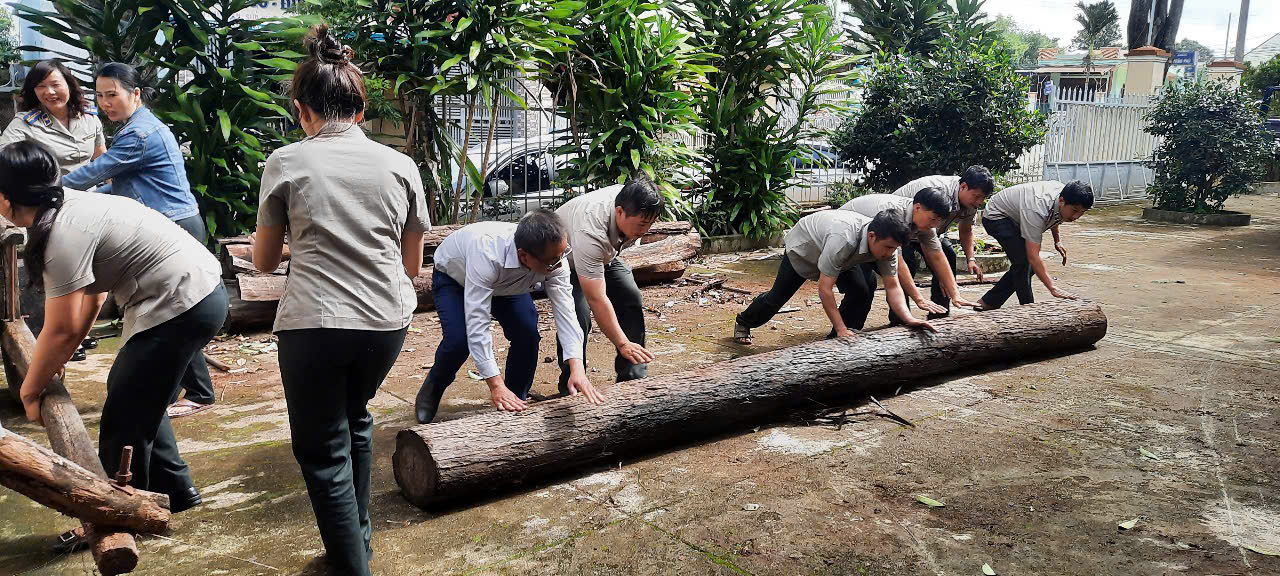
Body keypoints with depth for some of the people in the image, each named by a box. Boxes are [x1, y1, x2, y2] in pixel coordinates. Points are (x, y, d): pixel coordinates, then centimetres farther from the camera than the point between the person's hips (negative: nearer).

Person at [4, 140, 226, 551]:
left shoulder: (63, 235, -18)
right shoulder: (71, 206, 11)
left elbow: (62, 331, -14)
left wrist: (30, 390, 1)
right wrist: (55, 359, 18)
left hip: (182, 306, -10)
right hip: (202, 291, 10)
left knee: (123, 417, 1)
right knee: (138, 399, 21)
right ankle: (174, 489, 32)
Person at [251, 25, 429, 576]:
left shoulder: (286, 163, -1)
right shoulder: (399, 164, 5)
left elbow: (264, 260, 9)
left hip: (313, 324, -4)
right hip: (387, 322, 4)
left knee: (323, 453, 10)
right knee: (355, 419, 28)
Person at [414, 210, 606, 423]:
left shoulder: (554, 257, -32)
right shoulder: (487, 254, -48)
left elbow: (565, 310, -32)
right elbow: (477, 322, -48)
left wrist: (577, 369, -44)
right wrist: (496, 386, -50)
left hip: (505, 283, 4)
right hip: (453, 277, -4)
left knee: (528, 334, -17)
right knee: (458, 340, -25)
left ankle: (516, 401, 5)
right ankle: (433, 388, 8)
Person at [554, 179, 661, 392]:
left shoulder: (631, 203, -24)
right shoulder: (590, 231, -45)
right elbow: (596, 299, -45)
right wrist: (622, 344, -45)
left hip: (604, 254, 7)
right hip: (564, 257, -7)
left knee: (631, 299, -6)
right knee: (578, 317, -24)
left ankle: (633, 379, 1)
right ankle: (571, 389, -8)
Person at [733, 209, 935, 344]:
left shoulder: (886, 243, -27)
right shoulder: (843, 239, -48)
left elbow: (892, 287, -21)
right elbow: (824, 289, -43)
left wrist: (908, 317, -36)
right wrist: (841, 329, -42)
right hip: (803, 247, -5)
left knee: (862, 290, -16)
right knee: (778, 296, 8)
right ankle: (743, 323, 36)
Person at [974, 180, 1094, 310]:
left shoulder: (1064, 194, -17)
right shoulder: (1036, 210, -42)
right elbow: (1033, 256, -43)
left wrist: (1057, 240, 4)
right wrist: (1053, 288, -47)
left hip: (1016, 219, 9)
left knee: (1028, 267, 4)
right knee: (1023, 261, -25)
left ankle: (987, 302, 11)